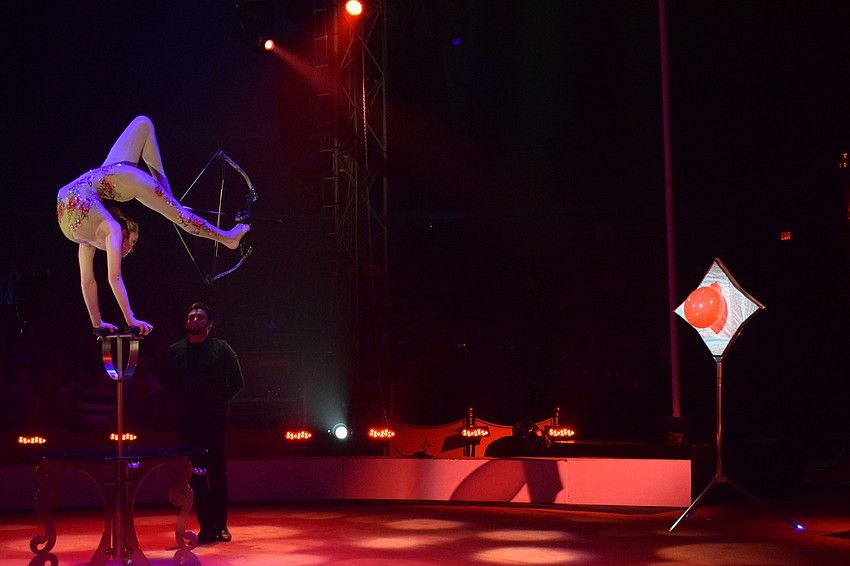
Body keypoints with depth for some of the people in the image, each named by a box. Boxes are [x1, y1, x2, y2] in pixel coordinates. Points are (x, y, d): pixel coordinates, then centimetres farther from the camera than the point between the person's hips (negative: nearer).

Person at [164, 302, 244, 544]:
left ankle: (220, 524, 9)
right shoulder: (175, 351, 10)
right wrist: (179, 405, 9)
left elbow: (237, 382, 2)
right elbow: (168, 385, 18)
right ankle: (206, 526, 7)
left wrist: (220, 402, 0)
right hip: (187, 422, 3)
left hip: (215, 422, -2)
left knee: (217, 472, 0)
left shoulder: (221, 348, 1)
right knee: (195, 474, 2)